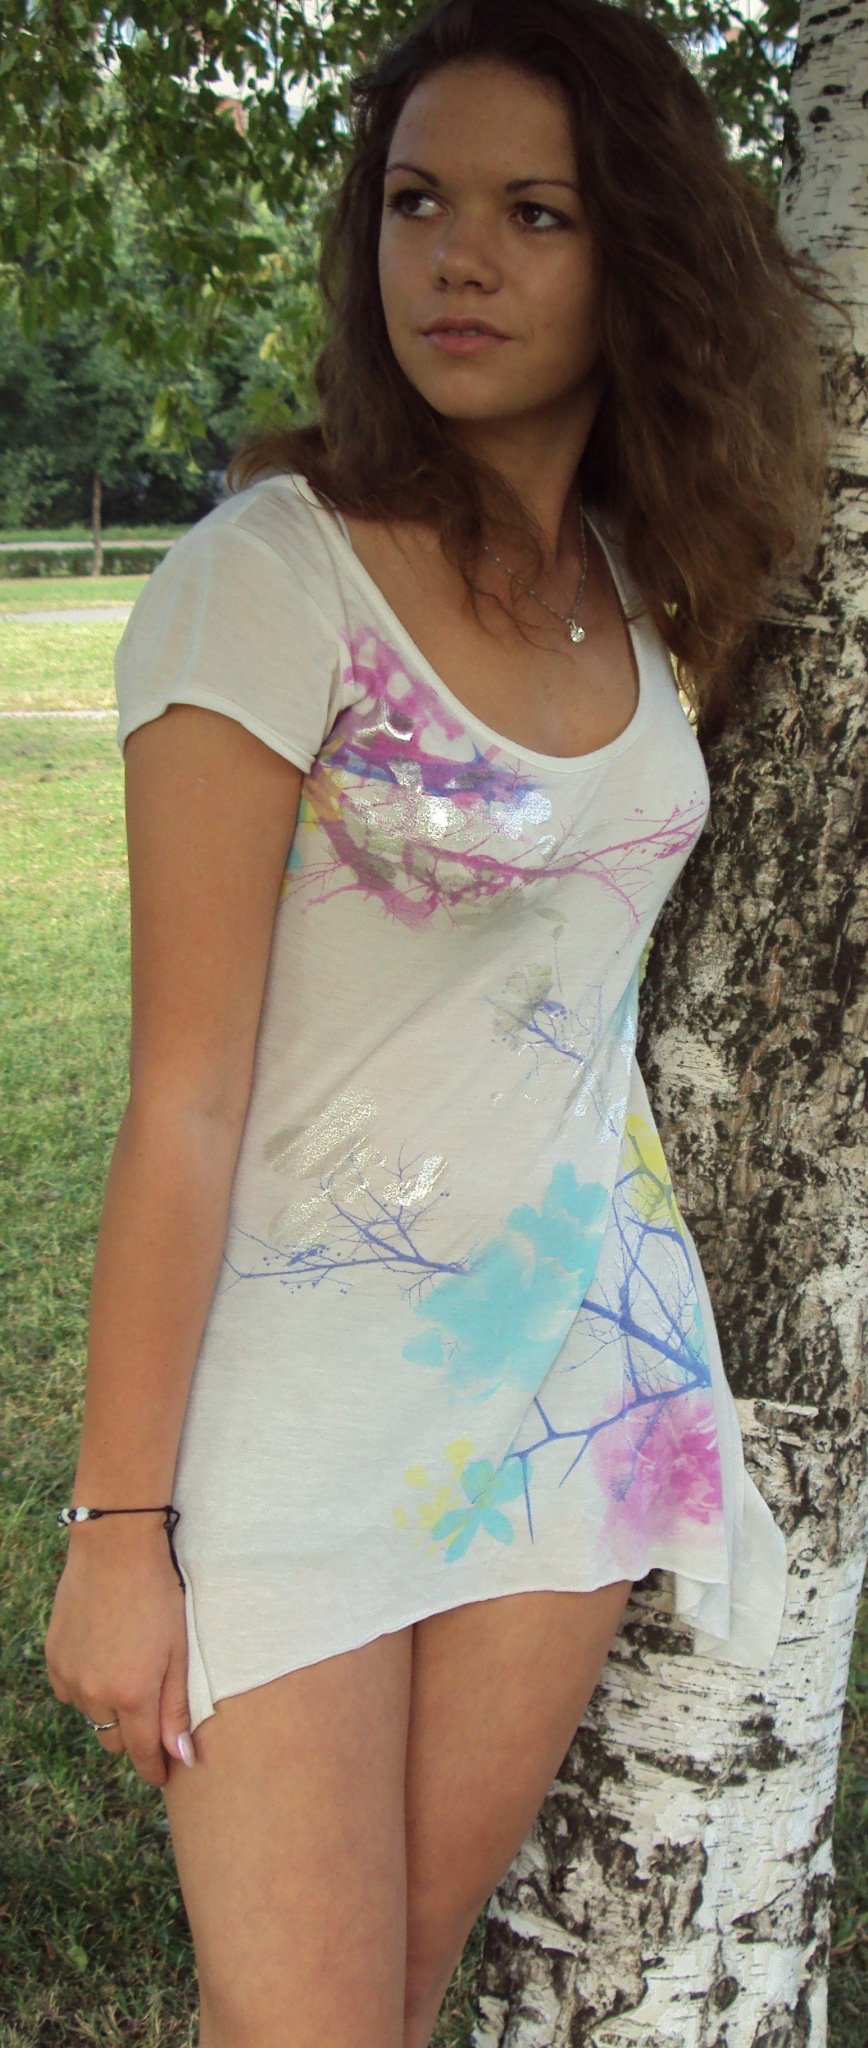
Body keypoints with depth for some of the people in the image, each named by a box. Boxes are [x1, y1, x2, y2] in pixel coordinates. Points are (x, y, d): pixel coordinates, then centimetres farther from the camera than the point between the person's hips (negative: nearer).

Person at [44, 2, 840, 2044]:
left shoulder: (646, 592, 5)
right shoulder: (270, 573, -14)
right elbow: (185, 1093, -15)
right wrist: (120, 1525, -13)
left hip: (581, 1359, 5)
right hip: (303, 1381, -5)